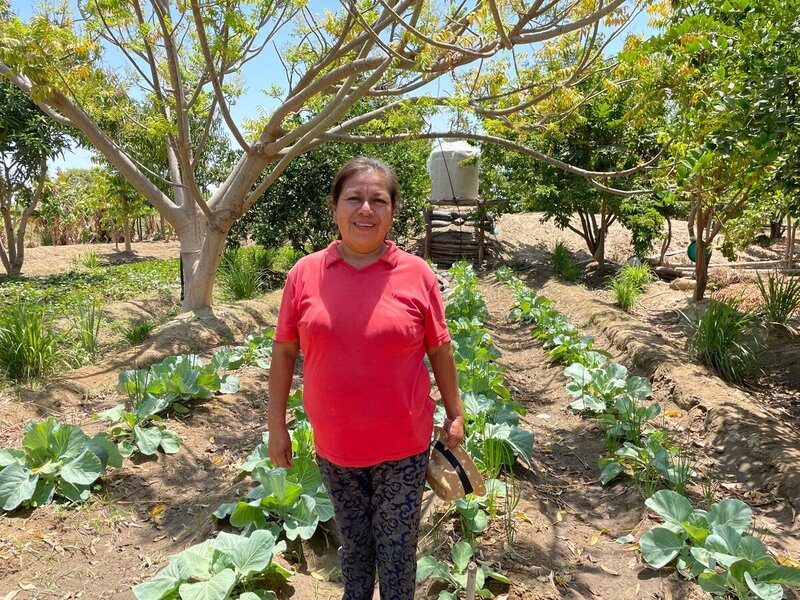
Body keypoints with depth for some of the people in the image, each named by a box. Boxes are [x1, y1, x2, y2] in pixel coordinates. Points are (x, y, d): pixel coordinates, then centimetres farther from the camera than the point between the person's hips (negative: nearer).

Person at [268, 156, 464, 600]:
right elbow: (284, 352, 1)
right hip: (334, 447, 2)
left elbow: (440, 350, 0)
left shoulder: (417, 274, -8)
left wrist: (454, 414, 4)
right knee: (353, 545, 23)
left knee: (397, 550, 15)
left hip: (403, 447, -1)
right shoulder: (304, 274, -6)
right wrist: (276, 426, 2)